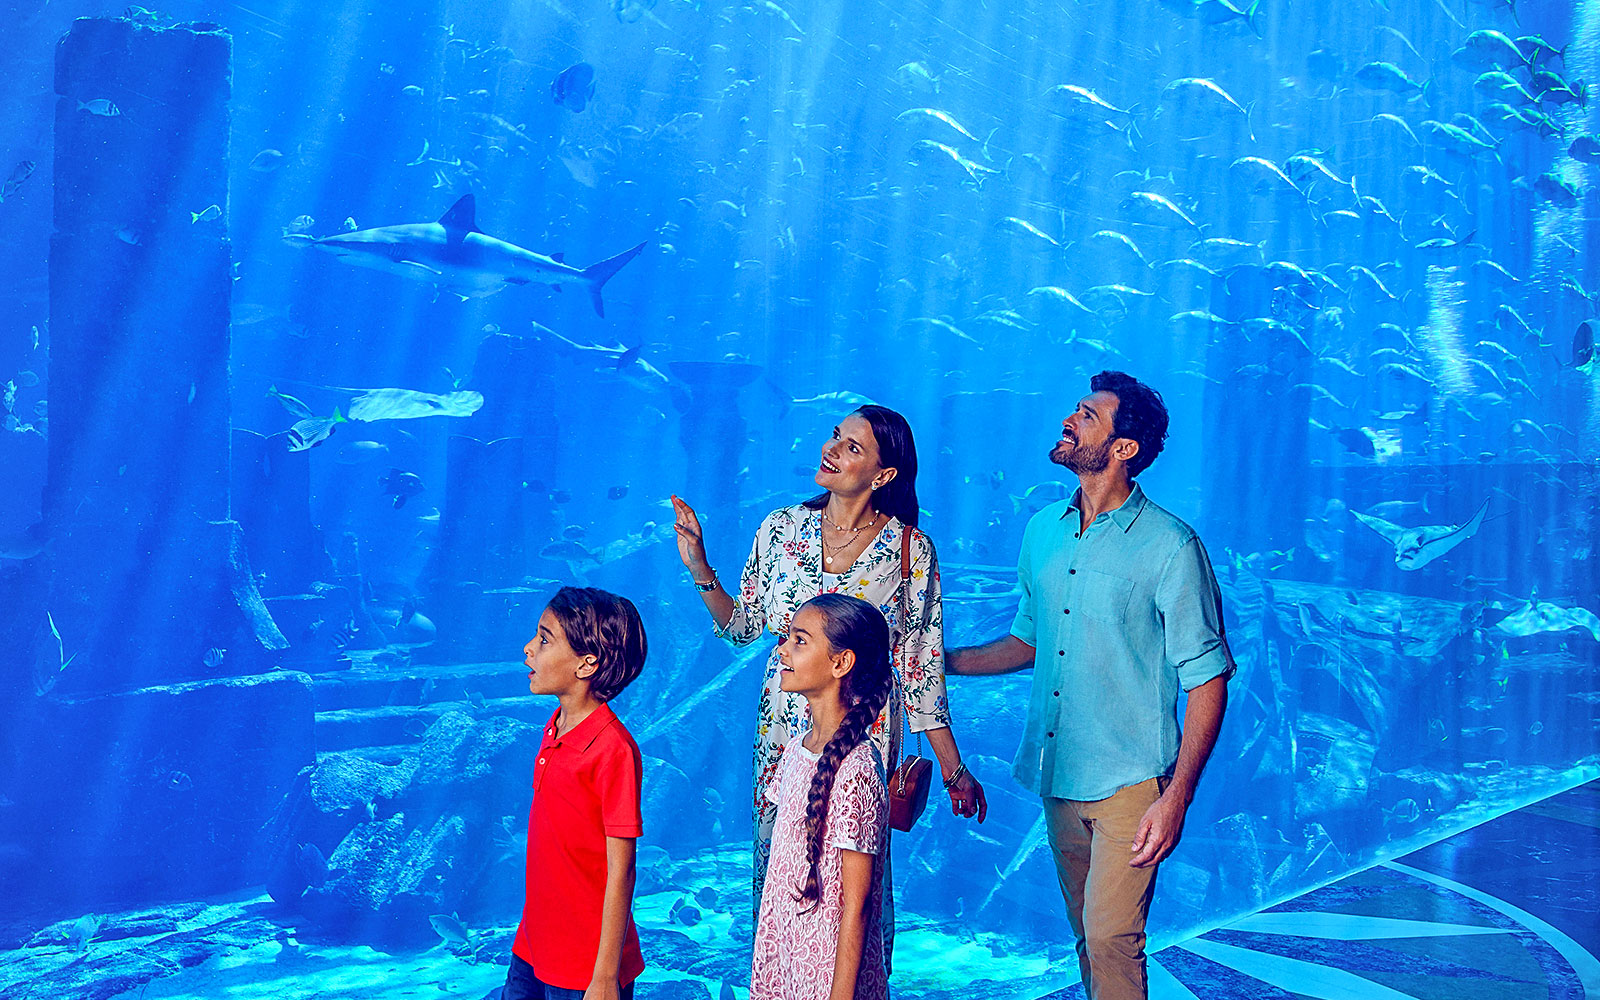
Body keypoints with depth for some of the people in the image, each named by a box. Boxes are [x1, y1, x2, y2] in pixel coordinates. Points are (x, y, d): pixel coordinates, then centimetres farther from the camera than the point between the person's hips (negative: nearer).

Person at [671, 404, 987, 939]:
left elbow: (921, 665, -1)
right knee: (775, 871, 7)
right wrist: (699, 568, -4)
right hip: (782, 731, 3)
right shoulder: (781, 529, 2)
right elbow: (742, 625, 10)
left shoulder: (910, 549, -5)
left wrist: (953, 768, -2)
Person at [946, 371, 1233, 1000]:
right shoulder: (1043, 530, 8)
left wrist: (1176, 798, -18)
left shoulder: (1170, 547, -12)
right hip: (1057, 775, 6)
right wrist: (937, 663, 12)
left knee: (1110, 938, -9)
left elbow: (1207, 680, -11)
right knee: (1085, 933, 13)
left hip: (1131, 782, -6)